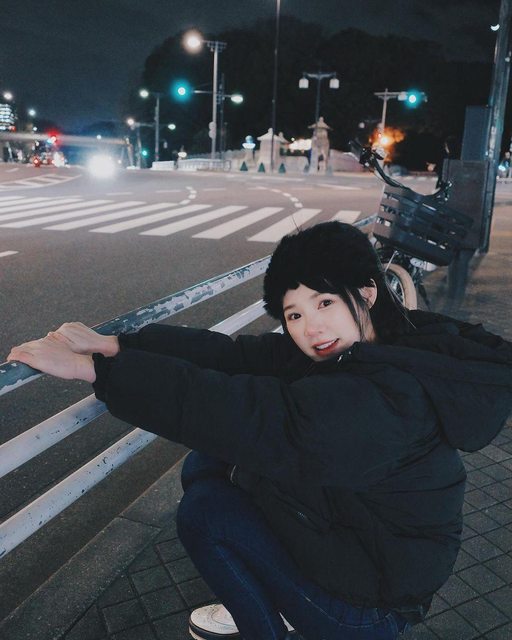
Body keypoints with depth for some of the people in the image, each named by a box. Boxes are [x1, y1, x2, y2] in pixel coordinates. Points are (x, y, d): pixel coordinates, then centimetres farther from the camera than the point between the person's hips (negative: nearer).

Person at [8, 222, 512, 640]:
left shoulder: (383, 401, -35)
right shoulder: (345, 353, -8)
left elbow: (244, 413, -40)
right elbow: (232, 354, -14)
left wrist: (90, 367, -35)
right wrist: (114, 344, -23)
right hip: (337, 524, 8)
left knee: (205, 510, -12)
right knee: (205, 466, 3)